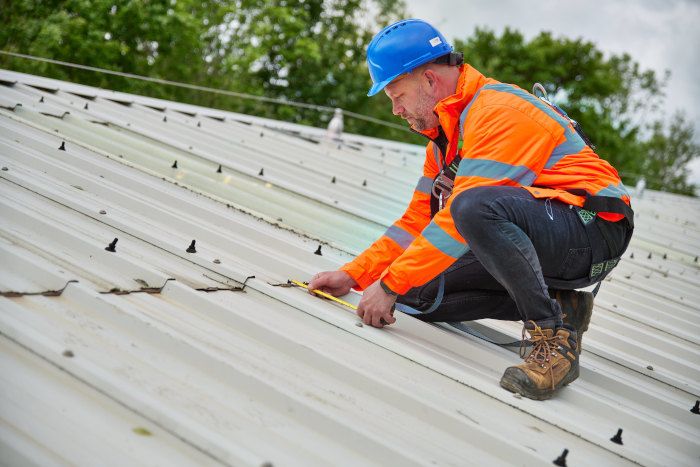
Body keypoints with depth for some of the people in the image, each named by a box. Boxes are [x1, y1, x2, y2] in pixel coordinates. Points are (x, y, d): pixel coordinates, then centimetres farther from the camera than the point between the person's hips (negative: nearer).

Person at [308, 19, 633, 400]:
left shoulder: (499, 111, -18)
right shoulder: (444, 136, 12)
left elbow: (462, 215, -26)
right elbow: (419, 219, 14)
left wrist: (390, 286, -22)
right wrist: (354, 275, 4)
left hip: (594, 230, -9)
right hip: (538, 243, 9)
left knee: (476, 207, -37)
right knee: (419, 291, -1)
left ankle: (554, 338, -23)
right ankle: (557, 306, 1)